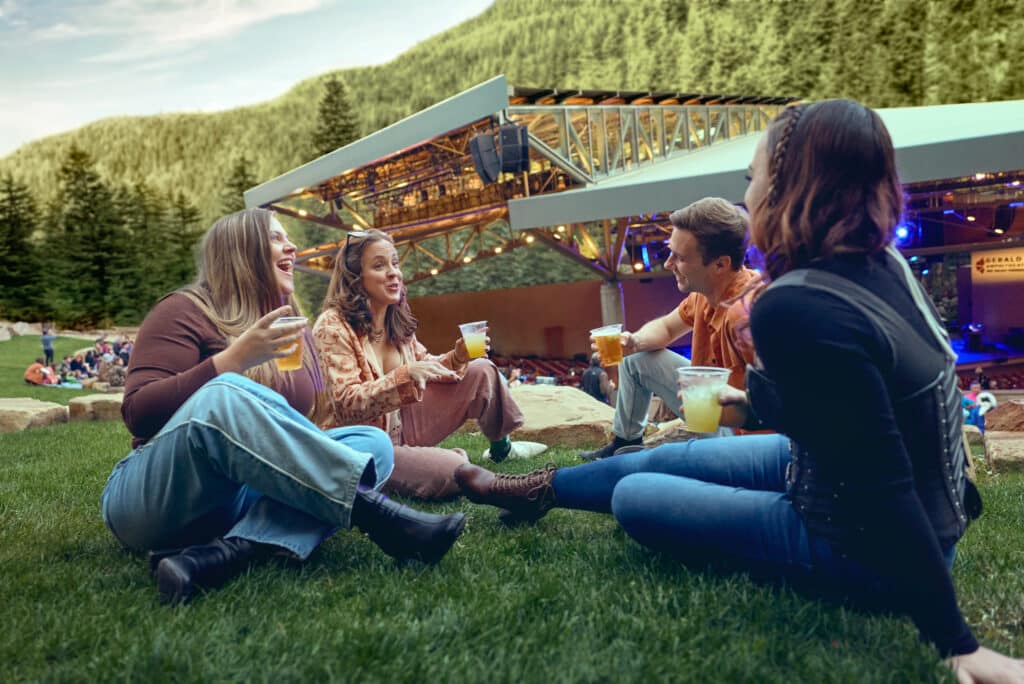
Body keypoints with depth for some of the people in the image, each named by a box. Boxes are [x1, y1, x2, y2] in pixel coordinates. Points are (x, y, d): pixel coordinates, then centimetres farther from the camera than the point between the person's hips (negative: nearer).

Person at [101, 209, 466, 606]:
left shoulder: (293, 331, 17)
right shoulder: (185, 312, -2)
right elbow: (138, 415, -12)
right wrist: (233, 360, -21)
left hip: (254, 495, 6)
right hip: (157, 497, -5)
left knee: (371, 443, -18)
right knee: (225, 395, -34)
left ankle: (220, 556, -38)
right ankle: (374, 512, -37)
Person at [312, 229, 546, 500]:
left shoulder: (397, 320, 3)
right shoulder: (333, 326, -19)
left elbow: (425, 369, 14)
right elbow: (346, 405, -25)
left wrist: (458, 358, -7)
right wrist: (403, 376, -37)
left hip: (400, 425, 8)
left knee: (482, 371, 4)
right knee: (455, 471, -31)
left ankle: (500, 448, 26)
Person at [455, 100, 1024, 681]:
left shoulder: (796, 309, -33)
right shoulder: (879, 265, -5)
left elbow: (881, 489, -33)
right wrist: (755, 407, 20)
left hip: (876, 544, -8)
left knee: (632, 497, 4)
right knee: (671, 457, 19)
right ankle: (538, 490, 39)